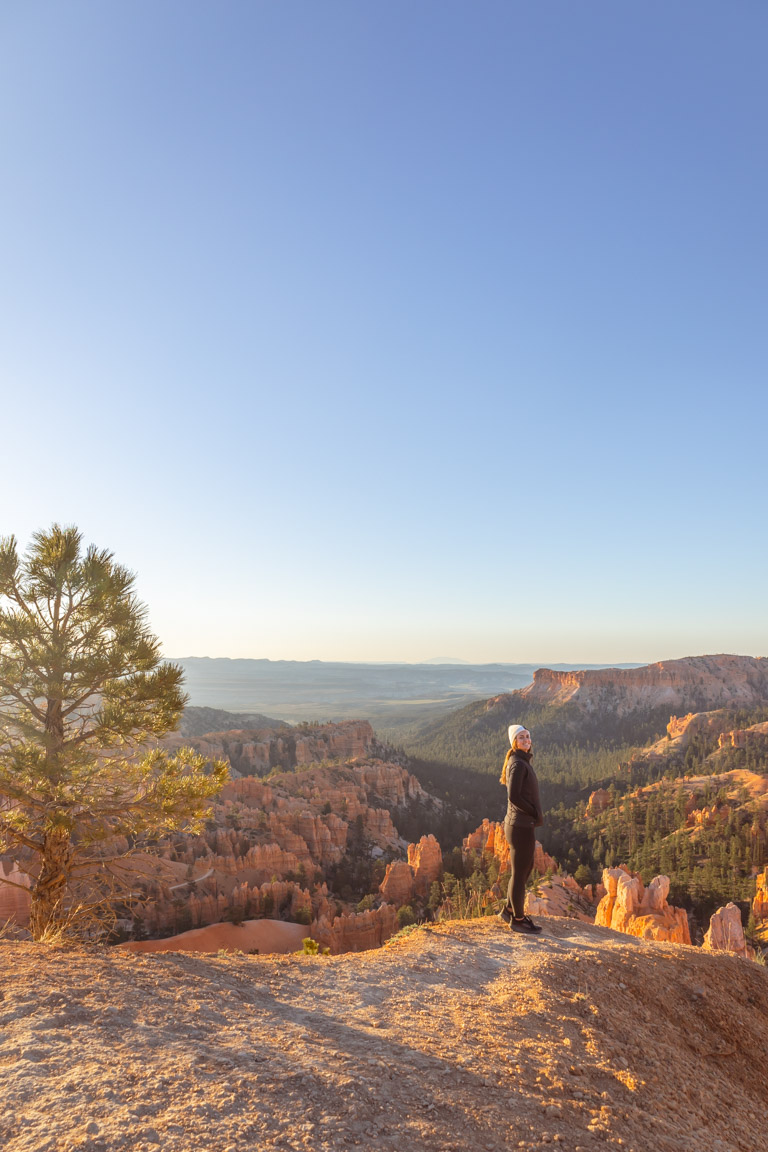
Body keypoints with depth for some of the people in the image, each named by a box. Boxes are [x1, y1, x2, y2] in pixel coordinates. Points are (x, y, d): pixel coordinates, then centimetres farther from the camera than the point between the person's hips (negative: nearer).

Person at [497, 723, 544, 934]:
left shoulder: (523, 762, 12)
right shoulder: (518, 764, -18)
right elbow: (514, 796, -25)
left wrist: (535, 814, 4)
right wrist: (535, 813, -13)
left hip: (521, 824, 10)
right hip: (521, 825, -10)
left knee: (525, 868, 22)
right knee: (520, 872, 4)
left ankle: (508, 911, 34)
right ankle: (518, 919, 19)